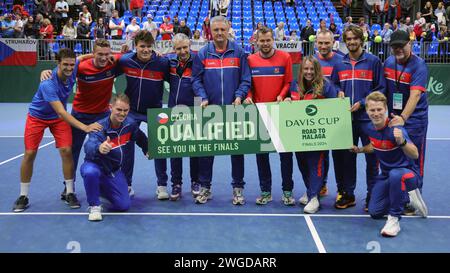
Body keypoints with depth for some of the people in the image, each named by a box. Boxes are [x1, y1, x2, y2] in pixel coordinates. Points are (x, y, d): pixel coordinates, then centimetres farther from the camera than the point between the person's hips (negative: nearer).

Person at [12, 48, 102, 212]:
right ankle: (23, 196, 12)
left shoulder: (73, 69, -20)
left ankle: (69, 193, 1)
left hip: (59, 118, 4)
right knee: (30, 154, -3)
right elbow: (61, 112, -43)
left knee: (66, 151, -11)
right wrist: (84, 127, -52)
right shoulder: (48, 84, -37)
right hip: (37, 116, -4)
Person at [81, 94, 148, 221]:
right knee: (90, 172, -41)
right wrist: (99, 148, -67)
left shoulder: (130, 124, -10)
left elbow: (141, 138, 15)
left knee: (123, 205, -5)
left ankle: (102, 189, 27)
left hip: (114, 171, 5)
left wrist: (147, 150, 10)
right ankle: (94, 206, -14)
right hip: (94, 166, -5)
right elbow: (89, 146, -48)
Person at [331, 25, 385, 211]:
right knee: (346, 157, 9)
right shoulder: (339, 64, 9)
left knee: (372, 158, 3)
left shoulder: (373, 61, -1)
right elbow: (333, 85, 20)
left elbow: (381, 88, -2)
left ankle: (372, 196, 15)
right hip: (346, 118, 3)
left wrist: (362, 103, -11)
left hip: (368, 117, -3)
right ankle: (348, 194, 21)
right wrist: (338, 92, -2)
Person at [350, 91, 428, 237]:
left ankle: (394, 219, -24)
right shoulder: (368, 128, -6)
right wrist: (360, 149, 2)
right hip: (385, 175, 7)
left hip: (406, 172, -7)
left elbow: (415, 155, -34)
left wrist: (401, 141, -51)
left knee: (395, 175, -44)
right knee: (374, 212, 5)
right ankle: (407, 197, 26)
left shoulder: (395, 129, -26)